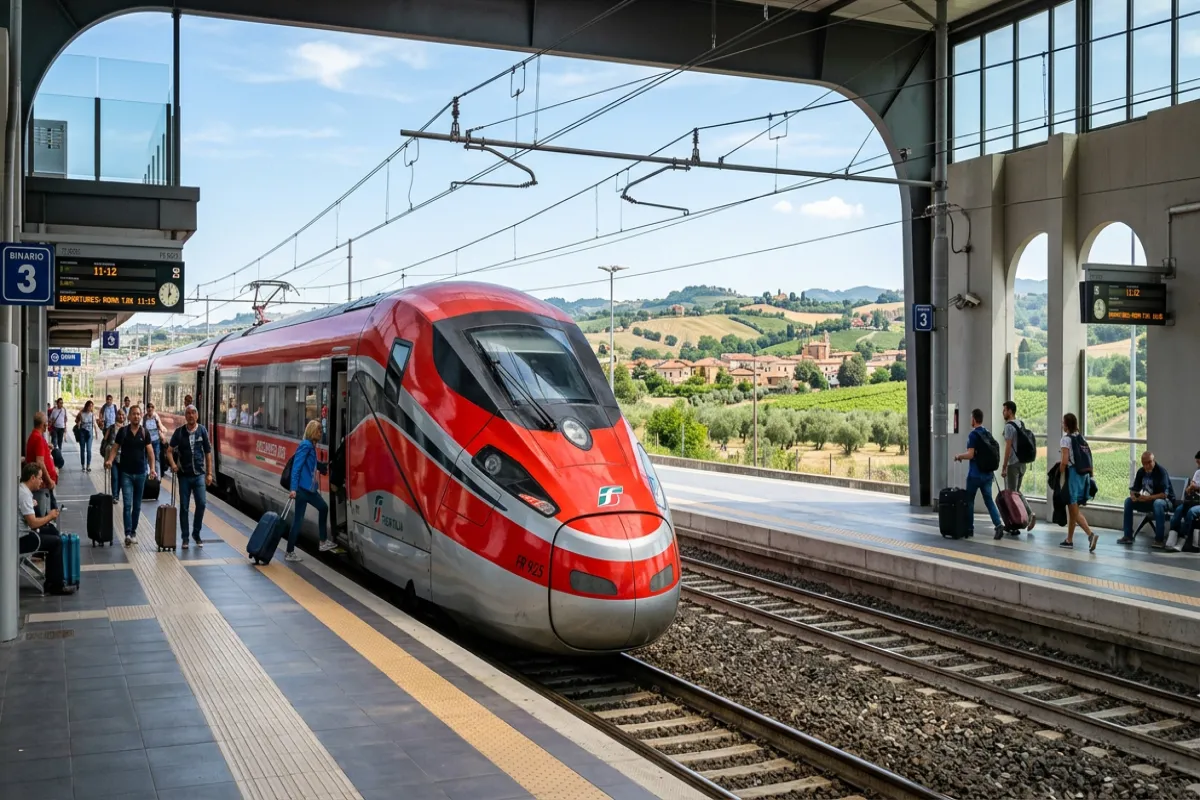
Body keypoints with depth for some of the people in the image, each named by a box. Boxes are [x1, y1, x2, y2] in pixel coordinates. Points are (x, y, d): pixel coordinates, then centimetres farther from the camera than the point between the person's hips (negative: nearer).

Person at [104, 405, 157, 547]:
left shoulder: (144, 433, 2)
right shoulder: (123, 431, 0)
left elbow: (150, 451, -1)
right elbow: (115, 448, 0)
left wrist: (152, 468, -12)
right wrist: (110, 460, -18)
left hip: (140, 473, 2)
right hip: (126, 473, -2)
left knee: (137, 505, 10)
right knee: (127, 504, -10)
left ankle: (133, 532, 21)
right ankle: (128, 534, -16)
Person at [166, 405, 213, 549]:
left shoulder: (202, 431, 1)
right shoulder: (179, 432, 0)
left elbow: (208, 453, 4)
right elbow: (170, 450, 2)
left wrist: (209, 473, 2)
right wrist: (173, 464, -16)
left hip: (199, 474, 0)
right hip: (184, 475, 0)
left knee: (202, 503, -8)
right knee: (184, 507, 5)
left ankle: (196, 533, 12)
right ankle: (185, 538, 14)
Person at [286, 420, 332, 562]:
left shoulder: (311, 446, 14)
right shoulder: (306, 445, -12)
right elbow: (296, 467, -19)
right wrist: (293, 488, -24)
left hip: (310, 488, 10)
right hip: (302, 488, -10)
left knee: (323, 507, 21)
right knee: (298, 519, -5)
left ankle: (324, 542, 31)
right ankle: (290, 553, 1)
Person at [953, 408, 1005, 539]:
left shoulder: (973, 435, -13)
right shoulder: (988, 434, 10)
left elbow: (970, 455, -20)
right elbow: (992, 453, 17)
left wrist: (959, 456, -3)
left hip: (975, 474, -7)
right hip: (988, 473, 7)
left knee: (969, 501, 8)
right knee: (989, 500, 5)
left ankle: (970, 529, 14)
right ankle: (999, 524, -13)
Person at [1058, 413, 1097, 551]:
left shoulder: (1066, 439, -11)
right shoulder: (1081, 438, 10)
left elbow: (1064, 461, -18)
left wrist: (1060, 476, -9)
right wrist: (1089, 474, 16)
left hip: (1071, 474, -8)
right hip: (1083, 475, 8)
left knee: (1075, 511, -5)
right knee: (1072, 509, 16)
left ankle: (1091, 534, -22)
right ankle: (1069, 539, 22)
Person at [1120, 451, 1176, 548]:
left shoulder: (1161, 471, -20)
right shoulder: (1141, 472, 0)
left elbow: (1164, 494, -27)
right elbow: (1134, 489, 1)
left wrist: (1148, 498, -39)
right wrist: (1133, 496, -23)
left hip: (1166, 501, -6)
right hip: (1150, 501, 7)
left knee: (1158, 503, -39)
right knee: (1128, 501, -10)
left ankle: (1160, 540, -35)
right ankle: (1128, 536, -10)